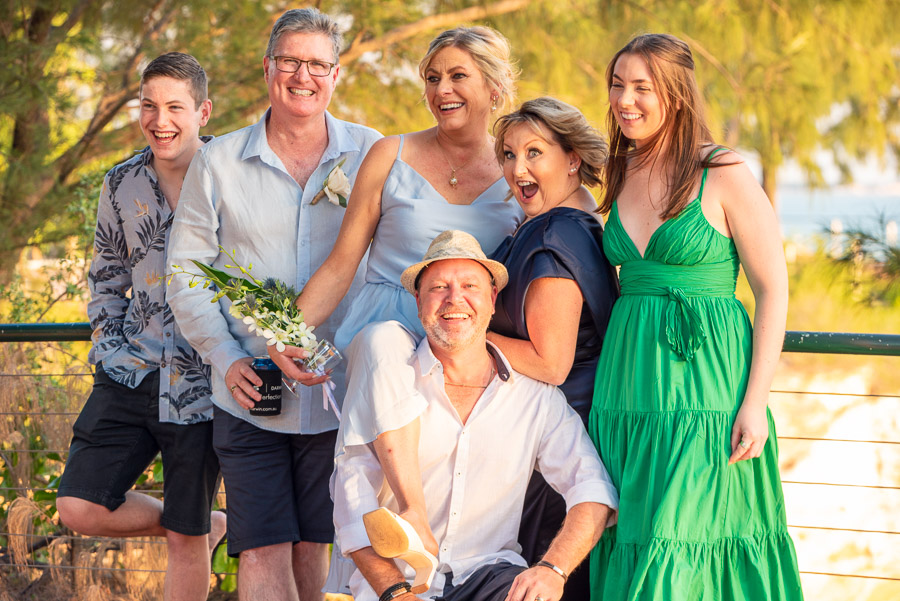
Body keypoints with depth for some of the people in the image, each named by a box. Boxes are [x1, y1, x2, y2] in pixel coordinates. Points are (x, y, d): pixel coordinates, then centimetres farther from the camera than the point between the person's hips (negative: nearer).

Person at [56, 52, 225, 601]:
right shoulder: (122, 185, 7)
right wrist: (108, 344, 7)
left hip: (204, 382, -4)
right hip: (133, 371, 4)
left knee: (186, 542, 2)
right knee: (79, 508, -5)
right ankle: (209, 526, 16)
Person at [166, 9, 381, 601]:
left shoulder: (372, 155, 3)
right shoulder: (218, 162, 4)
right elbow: (186, 274, 6)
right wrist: (226, 357, -6)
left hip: (338, 392, 0)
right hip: (249, 396, 0)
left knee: (313, 547, 9)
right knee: (263, 553, -4)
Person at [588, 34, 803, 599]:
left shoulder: (724, 176, -7)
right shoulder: (623, 176, 12)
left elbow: (773, 291, -7)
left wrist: (756, 400, -13)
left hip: (705, 381, -6)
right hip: (629, 384, 6)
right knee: (626, 547, 6)